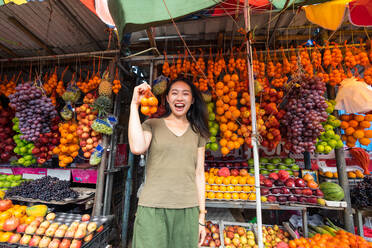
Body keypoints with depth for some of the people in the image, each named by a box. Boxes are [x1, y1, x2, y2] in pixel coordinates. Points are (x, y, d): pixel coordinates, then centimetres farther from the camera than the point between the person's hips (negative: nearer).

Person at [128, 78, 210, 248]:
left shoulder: (197, 132, 8)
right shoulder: (152, 125, 2)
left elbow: (199, 174, 8)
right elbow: (137, 148, -19)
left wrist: (201, 216, 8)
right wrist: (134, 104, -11)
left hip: (188, 210, 2)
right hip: (152, 208, -2)